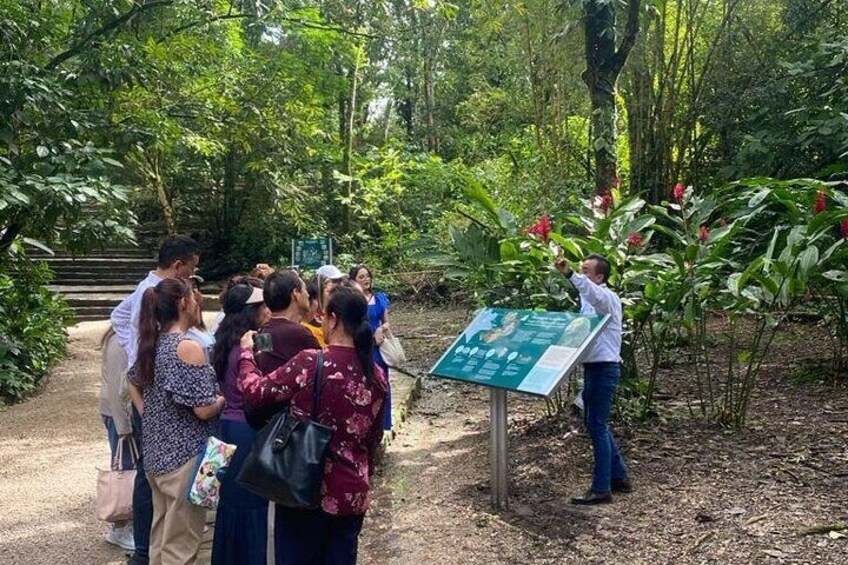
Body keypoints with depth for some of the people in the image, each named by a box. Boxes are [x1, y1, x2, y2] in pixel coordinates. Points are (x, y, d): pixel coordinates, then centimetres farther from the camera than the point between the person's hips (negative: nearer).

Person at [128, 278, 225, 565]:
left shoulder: (152, 342, 6)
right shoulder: (188, 347, -19)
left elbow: (134, 383, 23)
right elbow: (203, 410, -21)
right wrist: (223, 399, -2)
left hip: (157, 450, 8)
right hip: (185, 454, -8)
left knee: (161, 537, 20)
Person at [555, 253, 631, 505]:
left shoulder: (607, 297, -15)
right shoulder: (588, 297, 15)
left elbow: (591, 290, -40)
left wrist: (569, 274, -54)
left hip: (604, 368, -10)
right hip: (592, 367, 10)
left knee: (597, 426, -7)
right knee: (595, 423, 16)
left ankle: (601, 489, 0)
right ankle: (619, 476, 28)